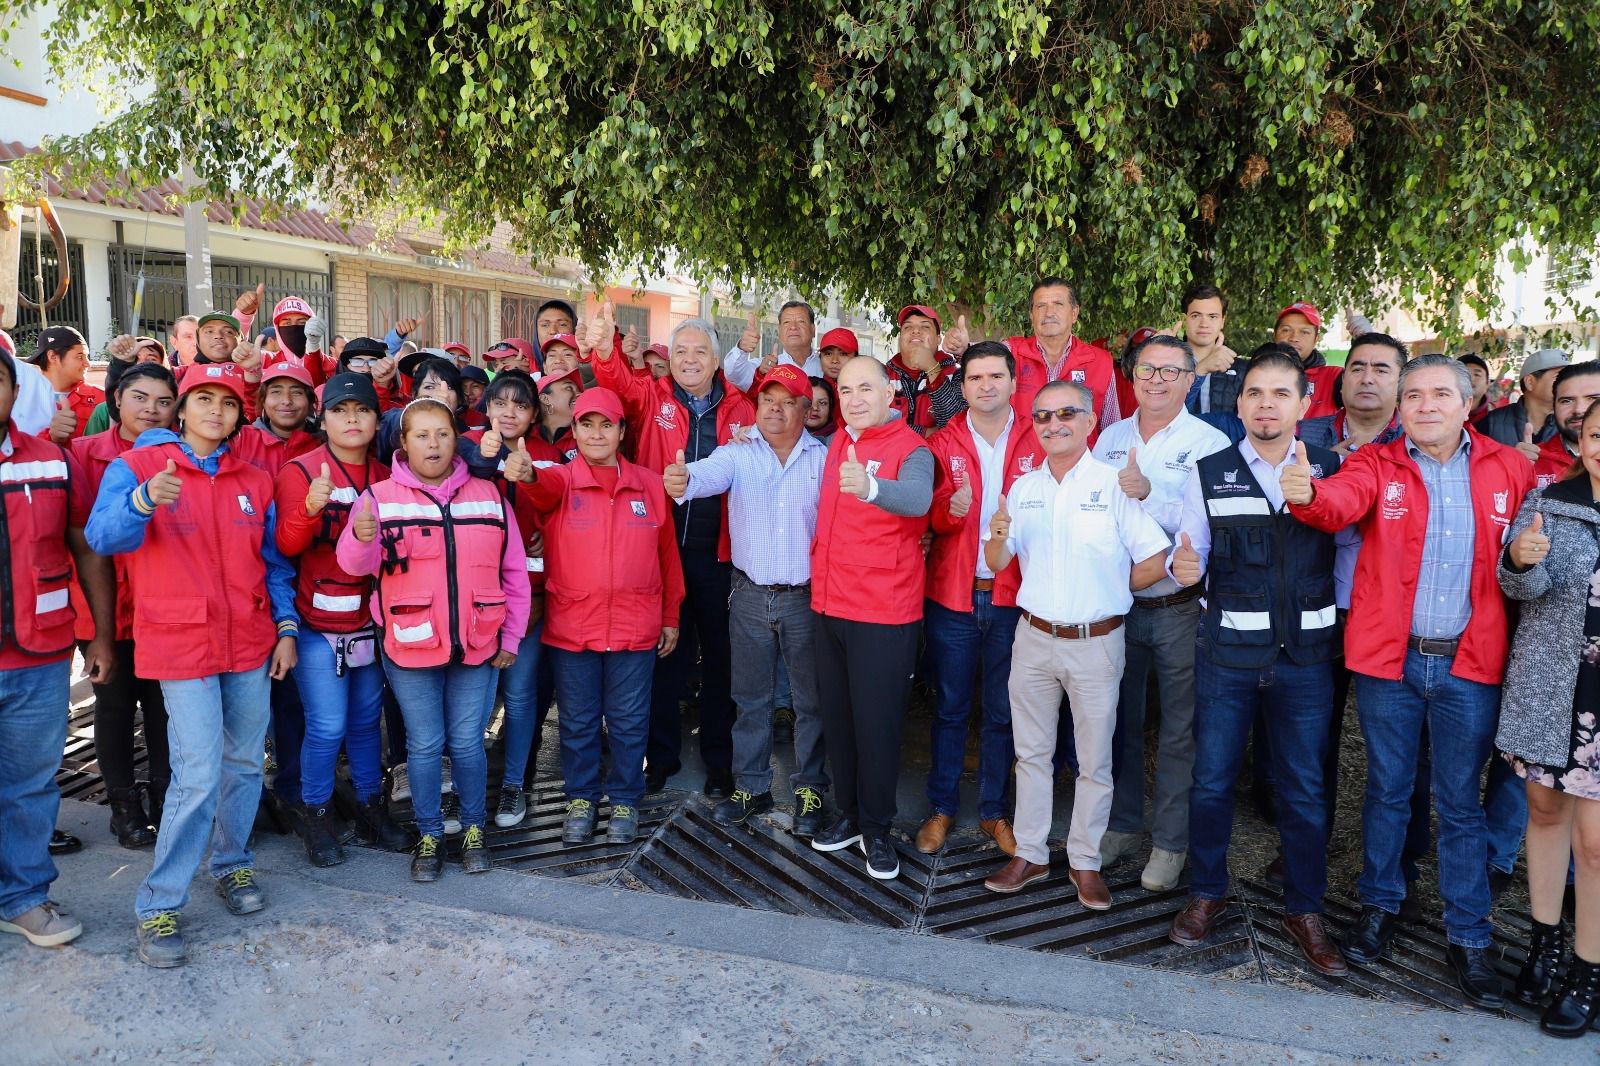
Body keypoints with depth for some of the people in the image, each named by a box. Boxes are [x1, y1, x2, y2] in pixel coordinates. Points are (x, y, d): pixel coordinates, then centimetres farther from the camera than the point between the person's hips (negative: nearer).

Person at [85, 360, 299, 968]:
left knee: (244, 763, 12)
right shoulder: (138, 466, -2)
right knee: (198, 776, -9)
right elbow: (102, 536, -17)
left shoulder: (255, 481, 10)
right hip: (181, 645, -4)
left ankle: (233, 864, 32)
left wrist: (286, 627, 6)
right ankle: (159, 905, 5)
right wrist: (144, 499, -36)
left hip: (250, 643, 5)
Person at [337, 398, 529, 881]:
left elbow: (514, 572, 6)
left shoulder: (487, 496, 3)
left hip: (476, 646, 1)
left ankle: (473, 829, 26)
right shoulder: (380, 497, -3)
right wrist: (362, 538, -40)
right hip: (410, 646, -1)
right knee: (424, 745, 9)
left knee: (467, 743, 10)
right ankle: (429, 834, 25)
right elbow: (354, 564, -17)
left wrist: (511, 637, 3)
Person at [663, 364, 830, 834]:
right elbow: (711, 472, -23)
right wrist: (684, 480, -46)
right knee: (750, 697, 13)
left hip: (807, 596, -1)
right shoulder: (738, 454, -1)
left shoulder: (825, 458, 0)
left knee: (810, 699, 9)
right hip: (750, 596, 1)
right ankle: (751, 786, 28)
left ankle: (810, 790, 24)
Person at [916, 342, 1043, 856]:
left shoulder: (1037, 444, 0)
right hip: (951, 595, 0)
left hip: (1013, 597, 0)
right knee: (949, 708, 11)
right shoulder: (943, 443, 2)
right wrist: (950, 507, -24)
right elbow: (926, 516, -3)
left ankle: (994, 812, 27)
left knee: (1002, 713, 11)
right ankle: (942, 808, 25)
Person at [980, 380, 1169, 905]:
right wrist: (999, 536, -17)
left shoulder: (1115, 484, -10)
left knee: (1095, 761, 9)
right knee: (1032, 753, 14)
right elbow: (996, 563, 5)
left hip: (1096, 642, -4)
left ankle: (1085, 861, 25)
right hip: (1034, 638, 4)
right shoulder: (1023, 488, 4)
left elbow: (1155, 562, -12)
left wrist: (1105, 590, -1)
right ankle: (1030, 854, 28)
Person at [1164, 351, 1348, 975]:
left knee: (1305, 787, 9)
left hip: (1306, 654, 0)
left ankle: (1305, 911, 26)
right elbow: (1190, 557, 2)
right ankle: (1206, 894, 28)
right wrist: (1183, 569, -18)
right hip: (1227, 651, 0)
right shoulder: (1209, 474, 1)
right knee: (1211, 779, 8)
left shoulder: (1330, 471, 2)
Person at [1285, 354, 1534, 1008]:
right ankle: (1379, 905, 32)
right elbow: (1341, 503, -24)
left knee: (1460, 802, 10)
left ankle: (1468, 937, 25)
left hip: (1469, 664, 1)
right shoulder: (1377, 464, -2)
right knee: (1387, 789, 13)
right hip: (1388, 659, -1)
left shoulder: (1509, 469, 3)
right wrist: (1306, 494, -45)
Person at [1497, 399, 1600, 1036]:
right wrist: (1521, 561, -25)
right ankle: (1544, 938, 31)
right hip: (1547, 689, 2)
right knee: (1545, 810, 14)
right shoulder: (1546, 504, 2)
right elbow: (1524, 589, -2)